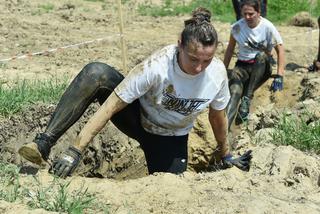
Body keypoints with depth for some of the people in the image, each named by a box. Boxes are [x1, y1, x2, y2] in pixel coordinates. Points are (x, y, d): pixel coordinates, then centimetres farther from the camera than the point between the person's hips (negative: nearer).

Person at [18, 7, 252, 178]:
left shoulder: (217, 73, -23)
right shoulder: (157, 66, -32)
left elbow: (218, 115, -2)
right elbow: (110, 106, -32)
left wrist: (226, 156, 12)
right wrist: (75, 151, -37)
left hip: (171, 139, 3)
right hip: (138, 117, -3)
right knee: (96, 73, -31)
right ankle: (44, 143, -32)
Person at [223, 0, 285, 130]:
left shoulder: (267, 27, -12)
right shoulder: (237, 27, -5)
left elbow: (280, 50, -10)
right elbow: (230, 49, 7)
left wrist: (279, 76, -18)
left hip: (262, 67, -1)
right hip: (243, 66, 1)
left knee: (261, 55, -36)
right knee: (235, 90, -29)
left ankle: (247, 98, -30)